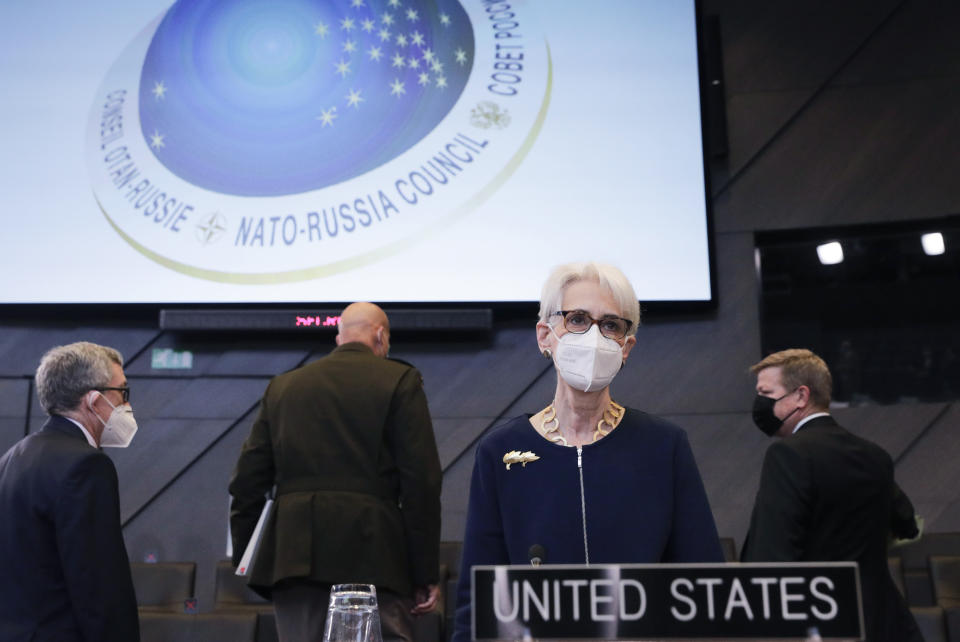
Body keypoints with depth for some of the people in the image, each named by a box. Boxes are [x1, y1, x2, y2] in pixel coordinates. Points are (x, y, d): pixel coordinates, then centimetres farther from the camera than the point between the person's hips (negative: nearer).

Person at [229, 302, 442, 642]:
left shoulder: (283, 385, 16)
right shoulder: (399, 380, 4)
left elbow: (247, 481, 13)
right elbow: (421, 482, -3)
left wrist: (244, 562, 19)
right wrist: (425, 574, -1)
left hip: (293, 556, 4)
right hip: (373, 553, -4)